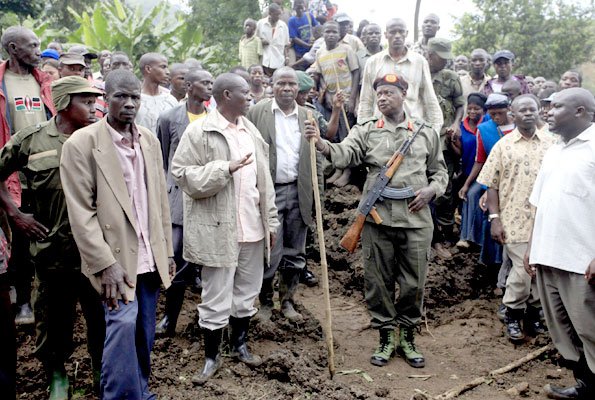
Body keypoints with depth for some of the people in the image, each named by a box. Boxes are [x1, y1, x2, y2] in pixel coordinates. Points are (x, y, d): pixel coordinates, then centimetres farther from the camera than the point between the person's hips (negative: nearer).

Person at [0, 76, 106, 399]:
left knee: (102, 312, 10)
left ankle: (102, 368, 32)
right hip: (52, 247, 0)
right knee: (55, 315, 14)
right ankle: (56, 374, 35)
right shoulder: (31, 139, -2)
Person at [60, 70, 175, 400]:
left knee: (144, 332, 12)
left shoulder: (150, 140, 7)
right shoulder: (81, 143, -9)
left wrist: (167, 251, 10)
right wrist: (106, 264, -16)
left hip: (149, 256, 5)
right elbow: (81, 212, -11)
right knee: (123, 323, -14)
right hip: (115, 256, -5)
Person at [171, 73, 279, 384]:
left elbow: (263, 179, 12)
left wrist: (270, 221, 10)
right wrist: (225, 168, -20)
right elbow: (182, 174, -14)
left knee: (246, 292, 17)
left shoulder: (252, 132, 11)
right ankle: (212, 356, 22)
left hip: (251, 227, 6)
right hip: (218, 229, -6)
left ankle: (239, 344, 36)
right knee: (216, 298, 4)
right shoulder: (199, 132, -8)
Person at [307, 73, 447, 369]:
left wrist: (431, 190, -3)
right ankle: (386, 338, 26)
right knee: (379, 281, 8)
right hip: (377, 219, 0)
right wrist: (321, 144, -33)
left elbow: (439, 171, 17)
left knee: (413, 283, 8)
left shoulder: (426, 133, 9)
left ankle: (407, 337, 28)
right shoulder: (366, 131, 5)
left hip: (416, 220, 1)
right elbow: (344, 154, -14)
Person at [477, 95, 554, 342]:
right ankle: (513, 316, 18)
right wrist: (494, 218, -6)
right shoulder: (503, 145, 2)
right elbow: (491, 185, 1)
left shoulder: (550, 142, 7)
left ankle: (533, 315, 28)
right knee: (522, 271, -4)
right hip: (516, 220, -2)